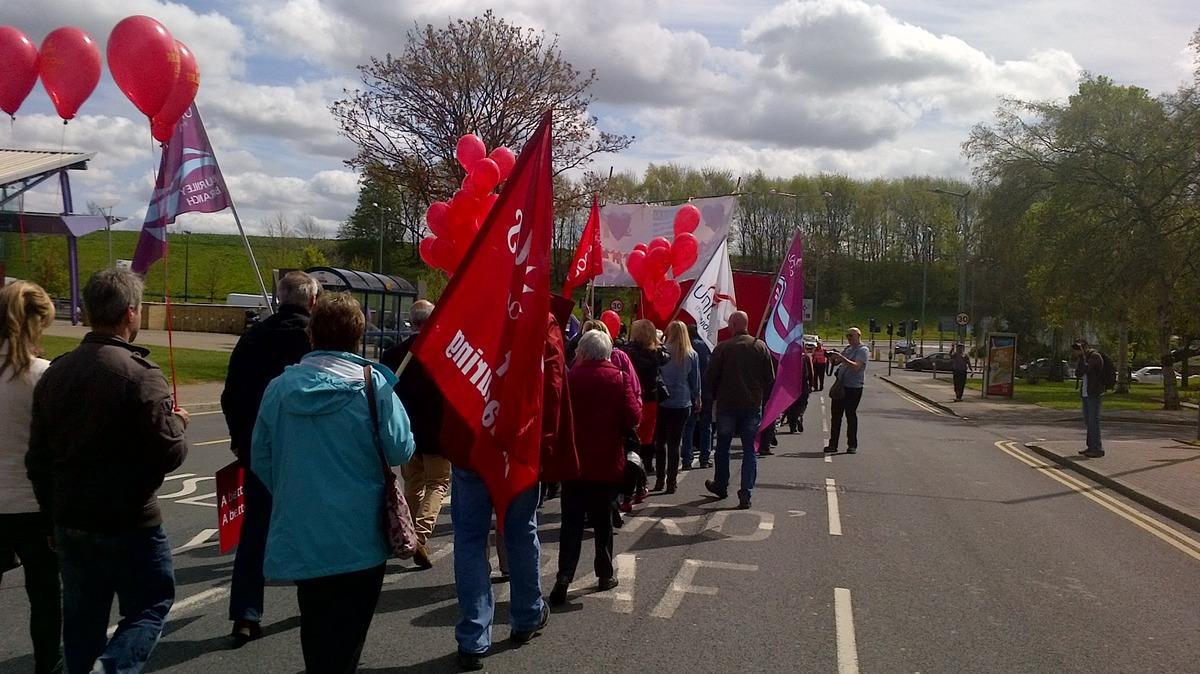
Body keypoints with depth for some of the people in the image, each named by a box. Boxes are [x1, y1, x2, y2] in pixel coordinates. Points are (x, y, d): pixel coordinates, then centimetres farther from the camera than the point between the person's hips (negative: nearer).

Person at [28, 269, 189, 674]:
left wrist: (55, 512, 22)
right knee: (149, 608, 9)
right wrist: (177, 422, 1)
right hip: (130, 524, -6)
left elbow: (38, 458, 12)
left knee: (82, 621, 17)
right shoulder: (139, 374, -18)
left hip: (71, 524, 6)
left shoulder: (55, 372, 5)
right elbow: (169, 454, -19)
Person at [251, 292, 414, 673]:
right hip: (359, 538, -3)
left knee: (316, 633, 21)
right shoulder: (374, 385, -13)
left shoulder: (280, 387, -2)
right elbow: (400, 451, -12)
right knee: (344, 642, 10)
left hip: (301, 536, 3)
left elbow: (260, 460, 4)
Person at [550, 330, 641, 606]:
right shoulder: (619, 378, -8)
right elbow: (632, 418, -12)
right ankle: (605, 573, 22)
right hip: (607, 462, 0)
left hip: (574, 461, 0)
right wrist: (636, 397, 6)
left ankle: (565, 576, -6)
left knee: (571, 521, 5)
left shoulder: (569, 378, -6)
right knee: (603, 519, 14)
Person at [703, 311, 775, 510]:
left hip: (727, 405, -1)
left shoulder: (722, 348, -9)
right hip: (753, 406, 1)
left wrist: (716, 396, 12)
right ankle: (745, 495, 1)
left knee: (723, 447, 16)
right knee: (750, 450, 5)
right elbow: (770, 378, 2)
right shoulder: (761, 347, -1)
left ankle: (721, 486, 30)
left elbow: (710, 377, -5)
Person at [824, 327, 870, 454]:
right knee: (835, 415, 6)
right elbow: (835, 363, 19)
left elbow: (856, 367, -22)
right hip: (840, 386, 7)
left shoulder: (863, 350, -7)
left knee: (851, 415, -1)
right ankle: (833, 444, 11)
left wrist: (841, 357, -25)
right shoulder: (847, 348, 16)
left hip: (854, 388, -7)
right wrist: (831, 357, -3)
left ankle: (852, 445, 9)